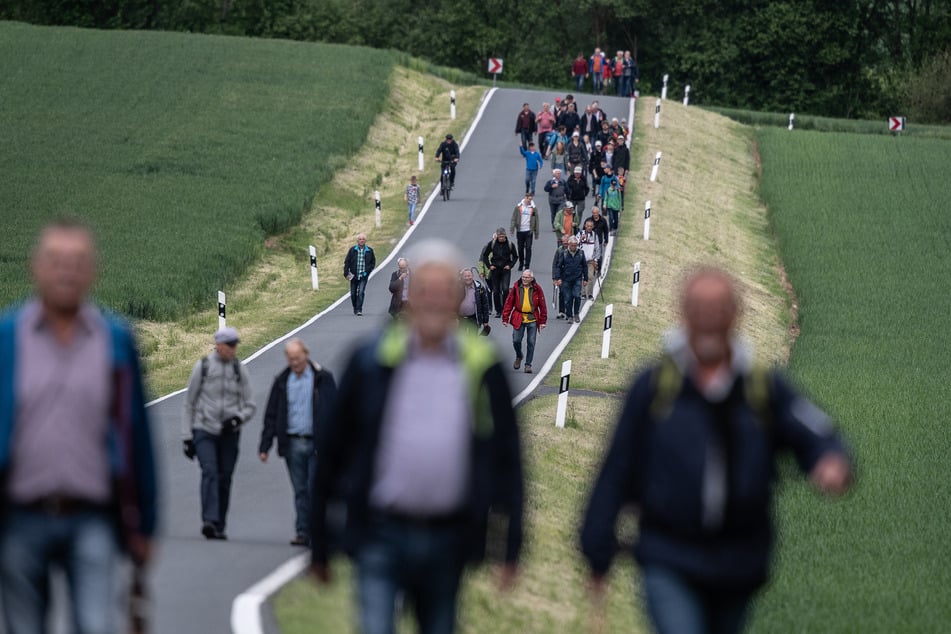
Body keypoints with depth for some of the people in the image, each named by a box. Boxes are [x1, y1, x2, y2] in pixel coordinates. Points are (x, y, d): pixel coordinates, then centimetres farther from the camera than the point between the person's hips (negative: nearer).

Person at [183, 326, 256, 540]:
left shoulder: (239, 370, 6)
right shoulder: (202, 366, 1)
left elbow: (250, 405, 9)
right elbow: (189, 403, 6)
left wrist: (237, 419, -12)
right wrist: (187, 436, 2)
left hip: (229, 433, 2)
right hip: (204, 430, -2)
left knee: (225, 479, 3)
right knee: (210, 472, -19)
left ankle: (219, 527, 12)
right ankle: (209, 521, -29)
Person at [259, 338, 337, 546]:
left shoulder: (323, 379, 1)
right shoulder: (282, 381, 10)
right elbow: (271, 415, 12)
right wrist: (265, 446, 6)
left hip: (317, 444, -3)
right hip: (292, 443, 3)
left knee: (315, 489, -6)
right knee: (300, 491, 5)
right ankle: (303, 532, 8)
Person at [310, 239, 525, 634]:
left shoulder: (482, 368, 2)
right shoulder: (372, 363, -1)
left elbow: (507, 461, 6)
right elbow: (331, 452, 4)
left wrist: (510, 548, 1)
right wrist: (320, 545, 5)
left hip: (446, 540, 2)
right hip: (381, 537, -2)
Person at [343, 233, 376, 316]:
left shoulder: (369, 251, 2)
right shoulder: (352, 250, 0)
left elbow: (373, 262, 12)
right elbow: (346, 262, 2)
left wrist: (368, 271, -1)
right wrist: (346, 273, -6)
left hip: (363, 276, -1)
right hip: (354, 276, 1)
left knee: (361, 292, -14)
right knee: (353, 294, 8)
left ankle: (359, 310, -12)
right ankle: (355, 308, 28)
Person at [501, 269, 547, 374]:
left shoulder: (536, 289, -1)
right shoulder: (516, 287, -1)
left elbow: (542, 305, 4)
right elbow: (509, 303, 2)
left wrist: (543, 321, 2)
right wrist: (505, 318, -1)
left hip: (532, 319, 0)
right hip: (518, 319, 0)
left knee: (531, 343, 1)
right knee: (516, 340, -1)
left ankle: (528, 364, 11)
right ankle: (519, 356, 29)